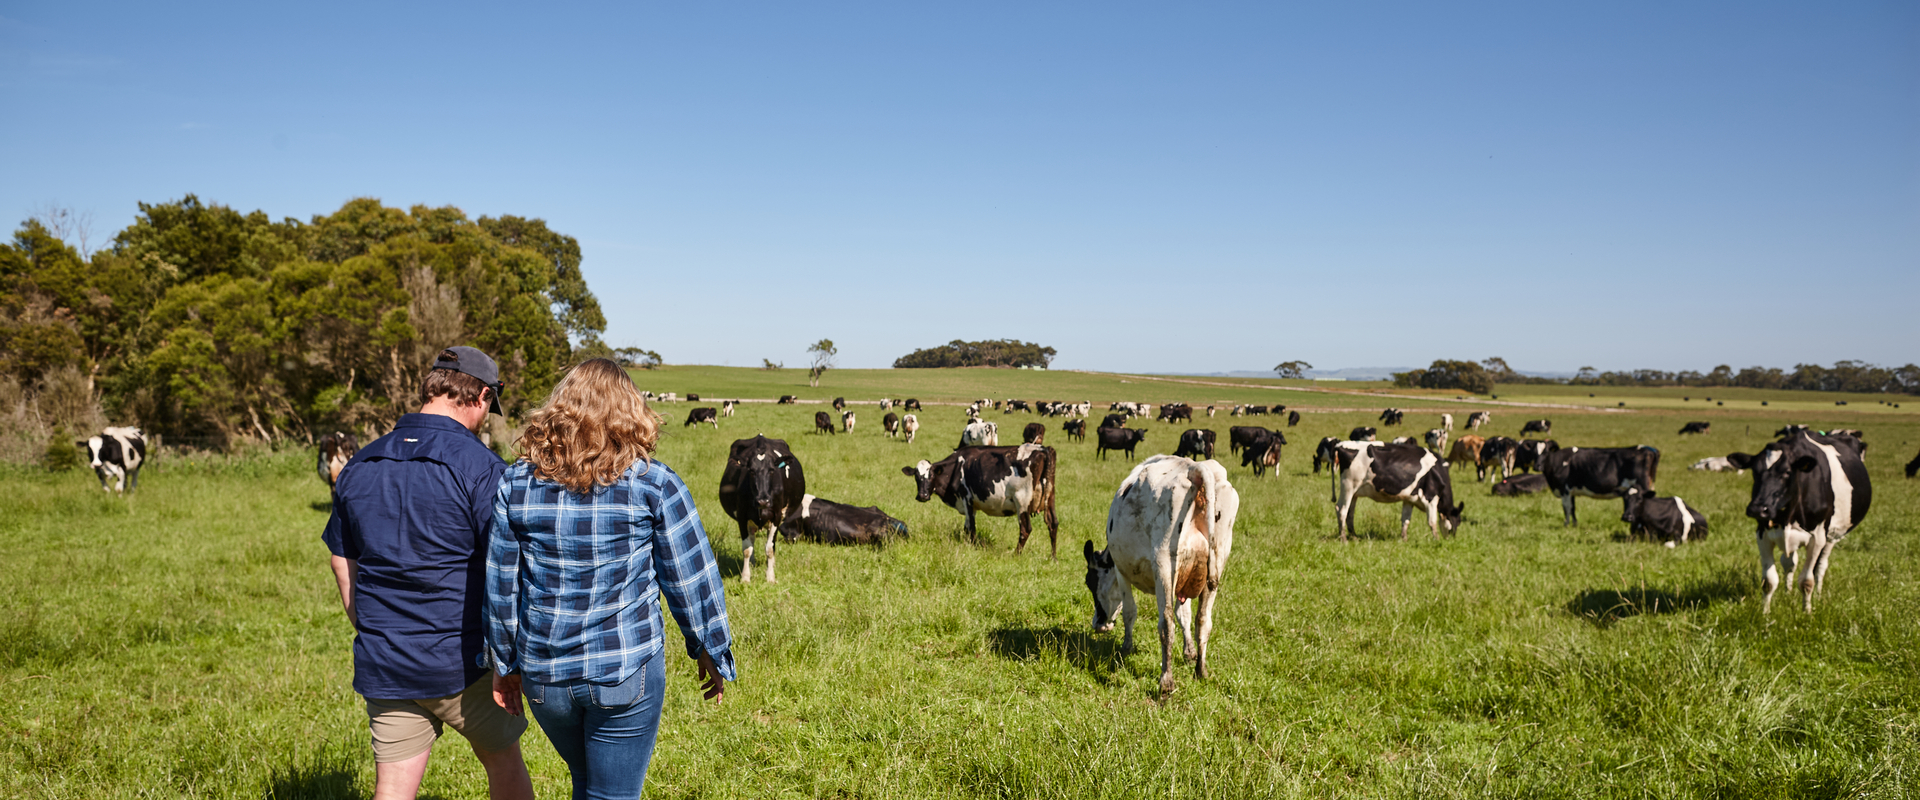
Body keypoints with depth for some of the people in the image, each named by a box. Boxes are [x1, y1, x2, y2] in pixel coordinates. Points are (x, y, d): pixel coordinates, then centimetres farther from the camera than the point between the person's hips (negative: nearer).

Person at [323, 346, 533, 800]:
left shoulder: (358, 468, 6)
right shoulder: (480, 468, -14)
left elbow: (343, 565, 13)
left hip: (383, 665, 5)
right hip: (462, 660, -5)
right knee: (504, 762, 17)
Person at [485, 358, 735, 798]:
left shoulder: (514, 484, -1)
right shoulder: (654, 484, -8)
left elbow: (500, 584, 4)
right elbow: (690, 578, -3)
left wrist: (505, 662, 15)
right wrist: (712, 652, 9)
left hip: (543, 676, 3)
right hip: (626, 670, -3)